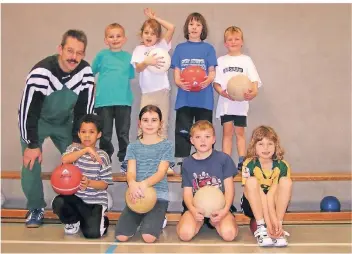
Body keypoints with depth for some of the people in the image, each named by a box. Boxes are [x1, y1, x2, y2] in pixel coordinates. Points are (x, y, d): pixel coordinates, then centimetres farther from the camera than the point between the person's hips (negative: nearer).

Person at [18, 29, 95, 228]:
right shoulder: (41, 72, -33)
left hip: (64, 122, 3)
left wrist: (77, 141, -11)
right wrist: (32, 144, -21)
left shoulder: (86, 72, -22)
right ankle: (36, 208, 8)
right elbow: (27, 110, -26)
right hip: (37, 121, -3)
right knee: (31, 163, -12)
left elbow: (85, 110, -11)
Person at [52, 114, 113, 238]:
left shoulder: (102, 156, -5)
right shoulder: (74, 148, 0)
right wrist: (86, 150, -29)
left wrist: (89, 183, -24)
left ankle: (101, 220, 20)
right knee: (58, 202, -29)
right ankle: (73, 221, 6)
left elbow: (104, 184, -6)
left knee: (92, 233, -20)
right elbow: (65, 160, -24)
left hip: (96, 201, -2)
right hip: (76, 197, 2)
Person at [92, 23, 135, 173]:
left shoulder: (128, 57, 8)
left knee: (123, 133, 8)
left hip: (124, 100, 1)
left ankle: (124, 160, 21)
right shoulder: (102, 55, 3)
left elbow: (130, 76, 13)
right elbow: (90, 72, 7)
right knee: (105, 134, 7)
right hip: (104, 101, -1)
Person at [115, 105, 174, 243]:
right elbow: (130, 172, -2)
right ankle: (140, 219, 15)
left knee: (148, 237, -23)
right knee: (121, 236, -15)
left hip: (158, 195, -2)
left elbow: (161, 172, -7)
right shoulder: (133, 146, 11)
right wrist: (132, 184, -28)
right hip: (137, 195, 3)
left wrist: (145, 183, -30)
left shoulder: (167, 145, 4)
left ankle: (158, 219, 11)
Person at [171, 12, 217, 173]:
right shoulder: (180, 48, 12)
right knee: (182, 131, 0)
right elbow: (176, 73, 8)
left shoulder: (208, 48, 9)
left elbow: (212, 72, 5)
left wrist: (208, 81, -19)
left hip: (204, 98, -1)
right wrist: (180, 83, -15)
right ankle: (182, 164, 4)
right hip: (184, 98, 1)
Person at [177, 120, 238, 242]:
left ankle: (213, 221, 4)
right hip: (196, 207, 1)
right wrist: (192, 209, -21)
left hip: (219, 205, -1)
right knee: (185, 234, -27)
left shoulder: (224, 159, 1)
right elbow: (187, 192, 1)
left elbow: (229, 188, 0)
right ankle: (200, 221, 6)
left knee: (229, 233, -29)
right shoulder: (187, 163, 5)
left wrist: (225, 209, -17)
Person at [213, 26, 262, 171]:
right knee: (227, 132, 0)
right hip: (225, 102, 1)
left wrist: (254, 91, -24)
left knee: (239, 132, 4)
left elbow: (254, 80, -3)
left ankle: (242, 162, 8)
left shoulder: (246, 60, 6)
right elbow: (216, 81, 5)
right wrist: (221, 91, -16)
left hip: (241, 102, 0)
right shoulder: (221, 60, 9)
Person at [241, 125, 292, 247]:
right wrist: (268, 221, -32)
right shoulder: (249, 164, -17)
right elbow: (260, 194, -25)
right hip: (253, 206, -2)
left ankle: (278, 227, -22)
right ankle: (261, 227, -26)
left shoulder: (282, 166, -12)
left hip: (275, 205, 2)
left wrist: (274, 220, -32)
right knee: (252, 181, -29)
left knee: (286, 181, -23)